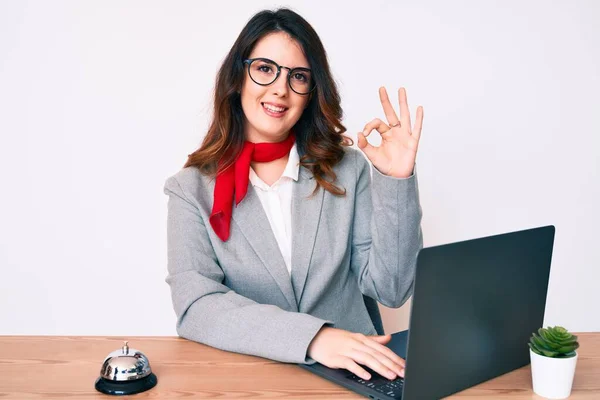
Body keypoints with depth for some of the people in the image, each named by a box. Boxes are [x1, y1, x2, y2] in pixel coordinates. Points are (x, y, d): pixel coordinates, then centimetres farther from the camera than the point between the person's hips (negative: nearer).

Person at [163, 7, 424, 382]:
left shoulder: (347, 168, 2)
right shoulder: (192, 189, -2)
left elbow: (390, 289, -1)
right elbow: (196, 307, -13)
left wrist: (397, 182, -11)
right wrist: (312, 337, -25)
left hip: (349, 372, 1)